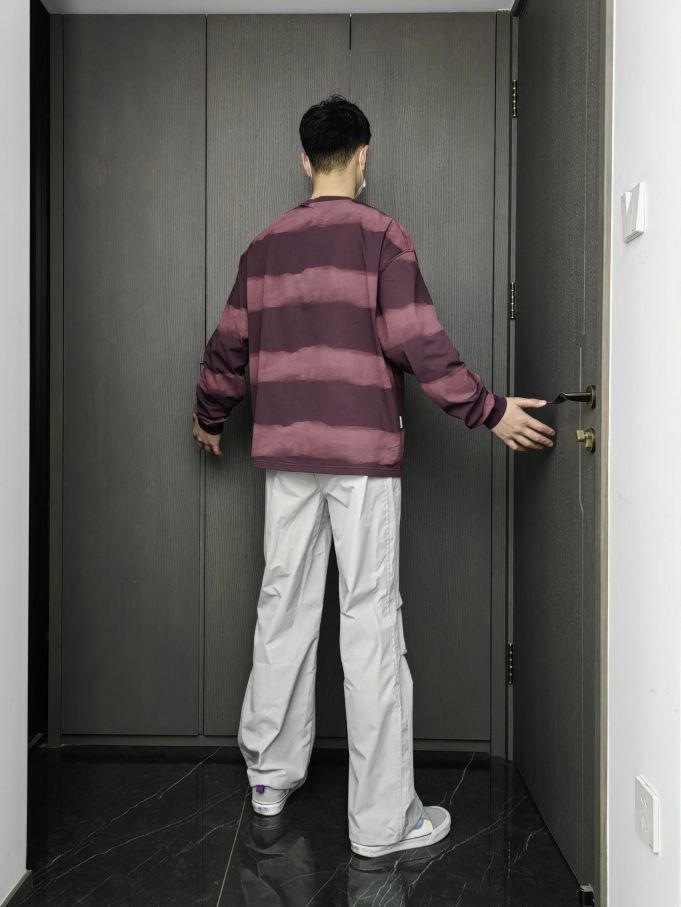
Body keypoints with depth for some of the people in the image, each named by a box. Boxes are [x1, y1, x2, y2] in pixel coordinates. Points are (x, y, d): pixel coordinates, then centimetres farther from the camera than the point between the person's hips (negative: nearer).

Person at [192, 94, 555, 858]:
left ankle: (269, 779, 26)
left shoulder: (265, 244, 11)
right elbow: (417, 343, -12)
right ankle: (383, 818, 6)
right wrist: (489, 411, -5)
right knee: (371, 624, -2)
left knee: (284, 610, 13)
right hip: (362, 452, -5)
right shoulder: (381, 236, -4)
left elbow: (229, 346, 15)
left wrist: (209, 416, 31)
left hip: (285, 451, 5)